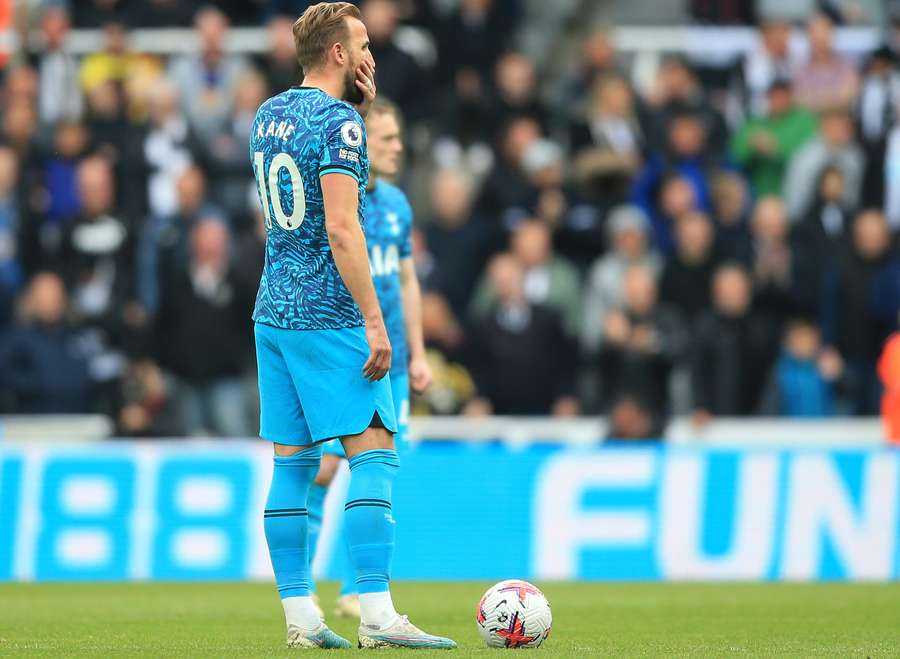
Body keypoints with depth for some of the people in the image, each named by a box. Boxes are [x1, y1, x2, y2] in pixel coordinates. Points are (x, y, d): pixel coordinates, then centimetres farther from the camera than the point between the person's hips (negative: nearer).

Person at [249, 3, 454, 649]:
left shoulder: (268, 115, 14)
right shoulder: (338, 121, -12)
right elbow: (342, 227, -20)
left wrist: (362, 104, 17)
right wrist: (374, 320, -19)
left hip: (273, 314, 9)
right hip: (330, 316, -9)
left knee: (292, 462, 7)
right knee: (374, 450, -8)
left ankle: (300, 616, 6)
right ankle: (377, 614, -15)